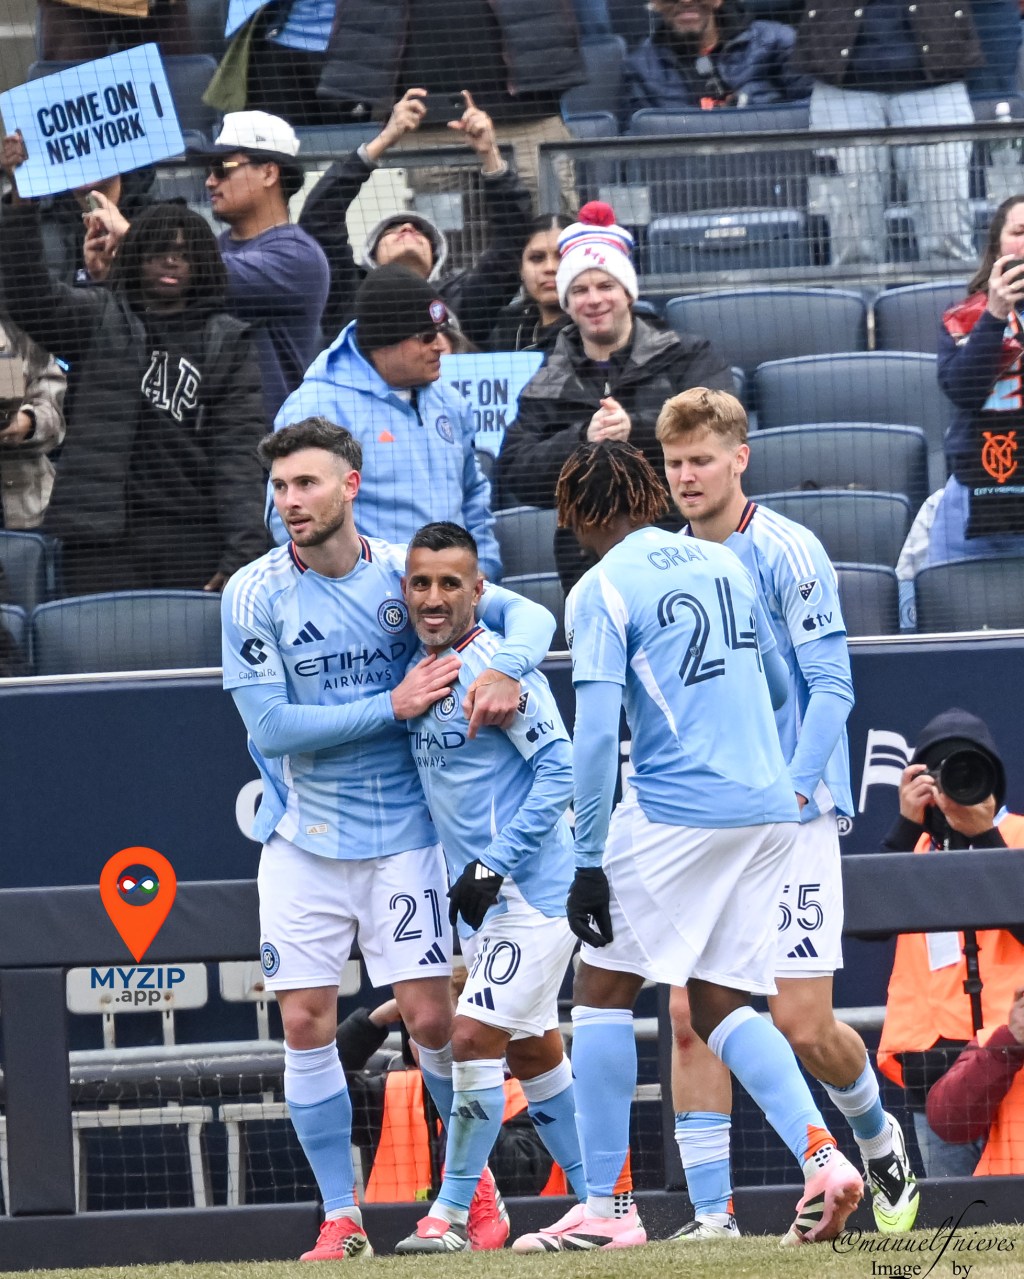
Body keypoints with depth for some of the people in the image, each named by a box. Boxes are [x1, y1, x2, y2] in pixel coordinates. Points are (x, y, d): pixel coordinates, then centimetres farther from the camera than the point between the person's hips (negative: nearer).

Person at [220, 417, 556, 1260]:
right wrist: (394, 707, -19)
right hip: (301, 841, 0)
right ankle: (342, 1221, 6)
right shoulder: (256, 594, -7)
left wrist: (504, 670, -24)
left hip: (401, 834, 0)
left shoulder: (405, 572, -4)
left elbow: (526, 614, -2)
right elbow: (270, 727, -13)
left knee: (432, 1018, -4)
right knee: (306, 1023, -3)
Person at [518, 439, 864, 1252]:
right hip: (770, 811, 6)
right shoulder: (721, 562, 15)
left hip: (677, 812, -6)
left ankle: (607, 1207, 1)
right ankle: (822, 1158, -8)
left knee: (602, 987, 5)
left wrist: (590, 862, -12)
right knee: (720, 1003, 12)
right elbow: (779, 688, 25)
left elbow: (596, 734, -13)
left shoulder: (602, 590, -5)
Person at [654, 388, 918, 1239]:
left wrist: (790, 792, -20)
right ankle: (710, 1211, -3)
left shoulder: (788, 553, -7)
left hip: (788, 820, -5)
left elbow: (832, 686, -10)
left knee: (801, 1023, -7)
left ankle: (878, 1137, 22)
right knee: (690, 1015, -5)